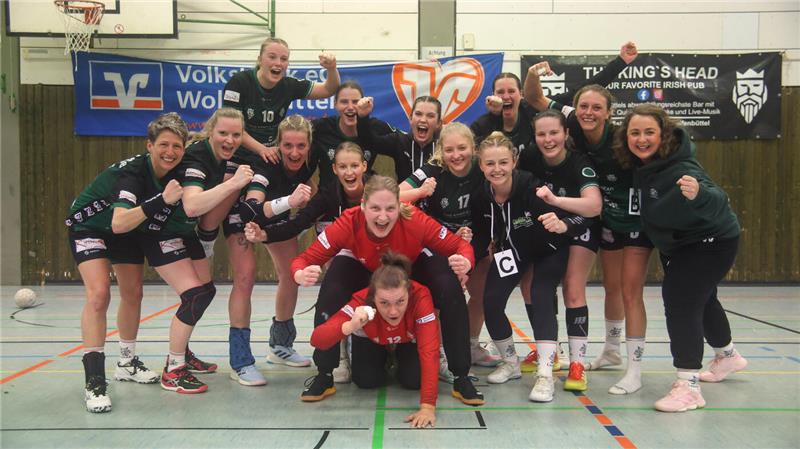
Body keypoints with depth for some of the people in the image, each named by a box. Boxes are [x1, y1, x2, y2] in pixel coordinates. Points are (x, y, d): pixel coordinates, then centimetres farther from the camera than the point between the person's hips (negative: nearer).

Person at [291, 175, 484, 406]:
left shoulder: (415, 220, -36)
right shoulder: (349, 222, -35)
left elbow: (460, 246, -25)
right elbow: (305, 258, -30)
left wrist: (465, 262, -49)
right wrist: (302, 274, -53)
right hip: (367, 276, 0)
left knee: (450, 287, -27)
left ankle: (461, 378, -10)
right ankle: (324, 377, -2)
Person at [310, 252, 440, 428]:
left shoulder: (420, 297, -43)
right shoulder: (362, 302, -41)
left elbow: (429, 351, -46)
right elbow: (316, 340, -46)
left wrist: (428, 406, -52)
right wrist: (350, 326, -65)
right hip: (373, 341, 1)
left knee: (413, 380, -17)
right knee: (366, 380, -15)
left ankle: (399, 356, 18)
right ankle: (385, 358, 20)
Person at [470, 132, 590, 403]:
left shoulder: (531, 187, -37)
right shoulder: (481, 196, -23)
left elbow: (582, 221, -39)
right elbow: (482, 238, -9)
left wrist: (562, 225, -61)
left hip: (549, 249, -4)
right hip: (511, 249, 4)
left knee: (540, 297, -24)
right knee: (491, 302, -9)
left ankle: (545, 376, -18)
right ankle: (511, 364, 14)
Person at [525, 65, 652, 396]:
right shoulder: (574, 125, -15)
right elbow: (535, 99, -7)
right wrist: (533, 74, -25)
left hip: (637, 217, -5)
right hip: (608, 217, 5)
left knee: (631, 292, -7)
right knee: (611, 287, 19)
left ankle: (634, 371, 2)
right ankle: (612, 351, 38)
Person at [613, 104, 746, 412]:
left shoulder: (680, 169, -35)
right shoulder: (642, 163, -12)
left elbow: (718, 203, -50)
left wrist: (698, 194, -69)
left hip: (710, 242, -9)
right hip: (677, 244, 9)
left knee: (681, 302, -20)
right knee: (700, 298, 26)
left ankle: (689, 386, -11)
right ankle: (727, 356, 52)